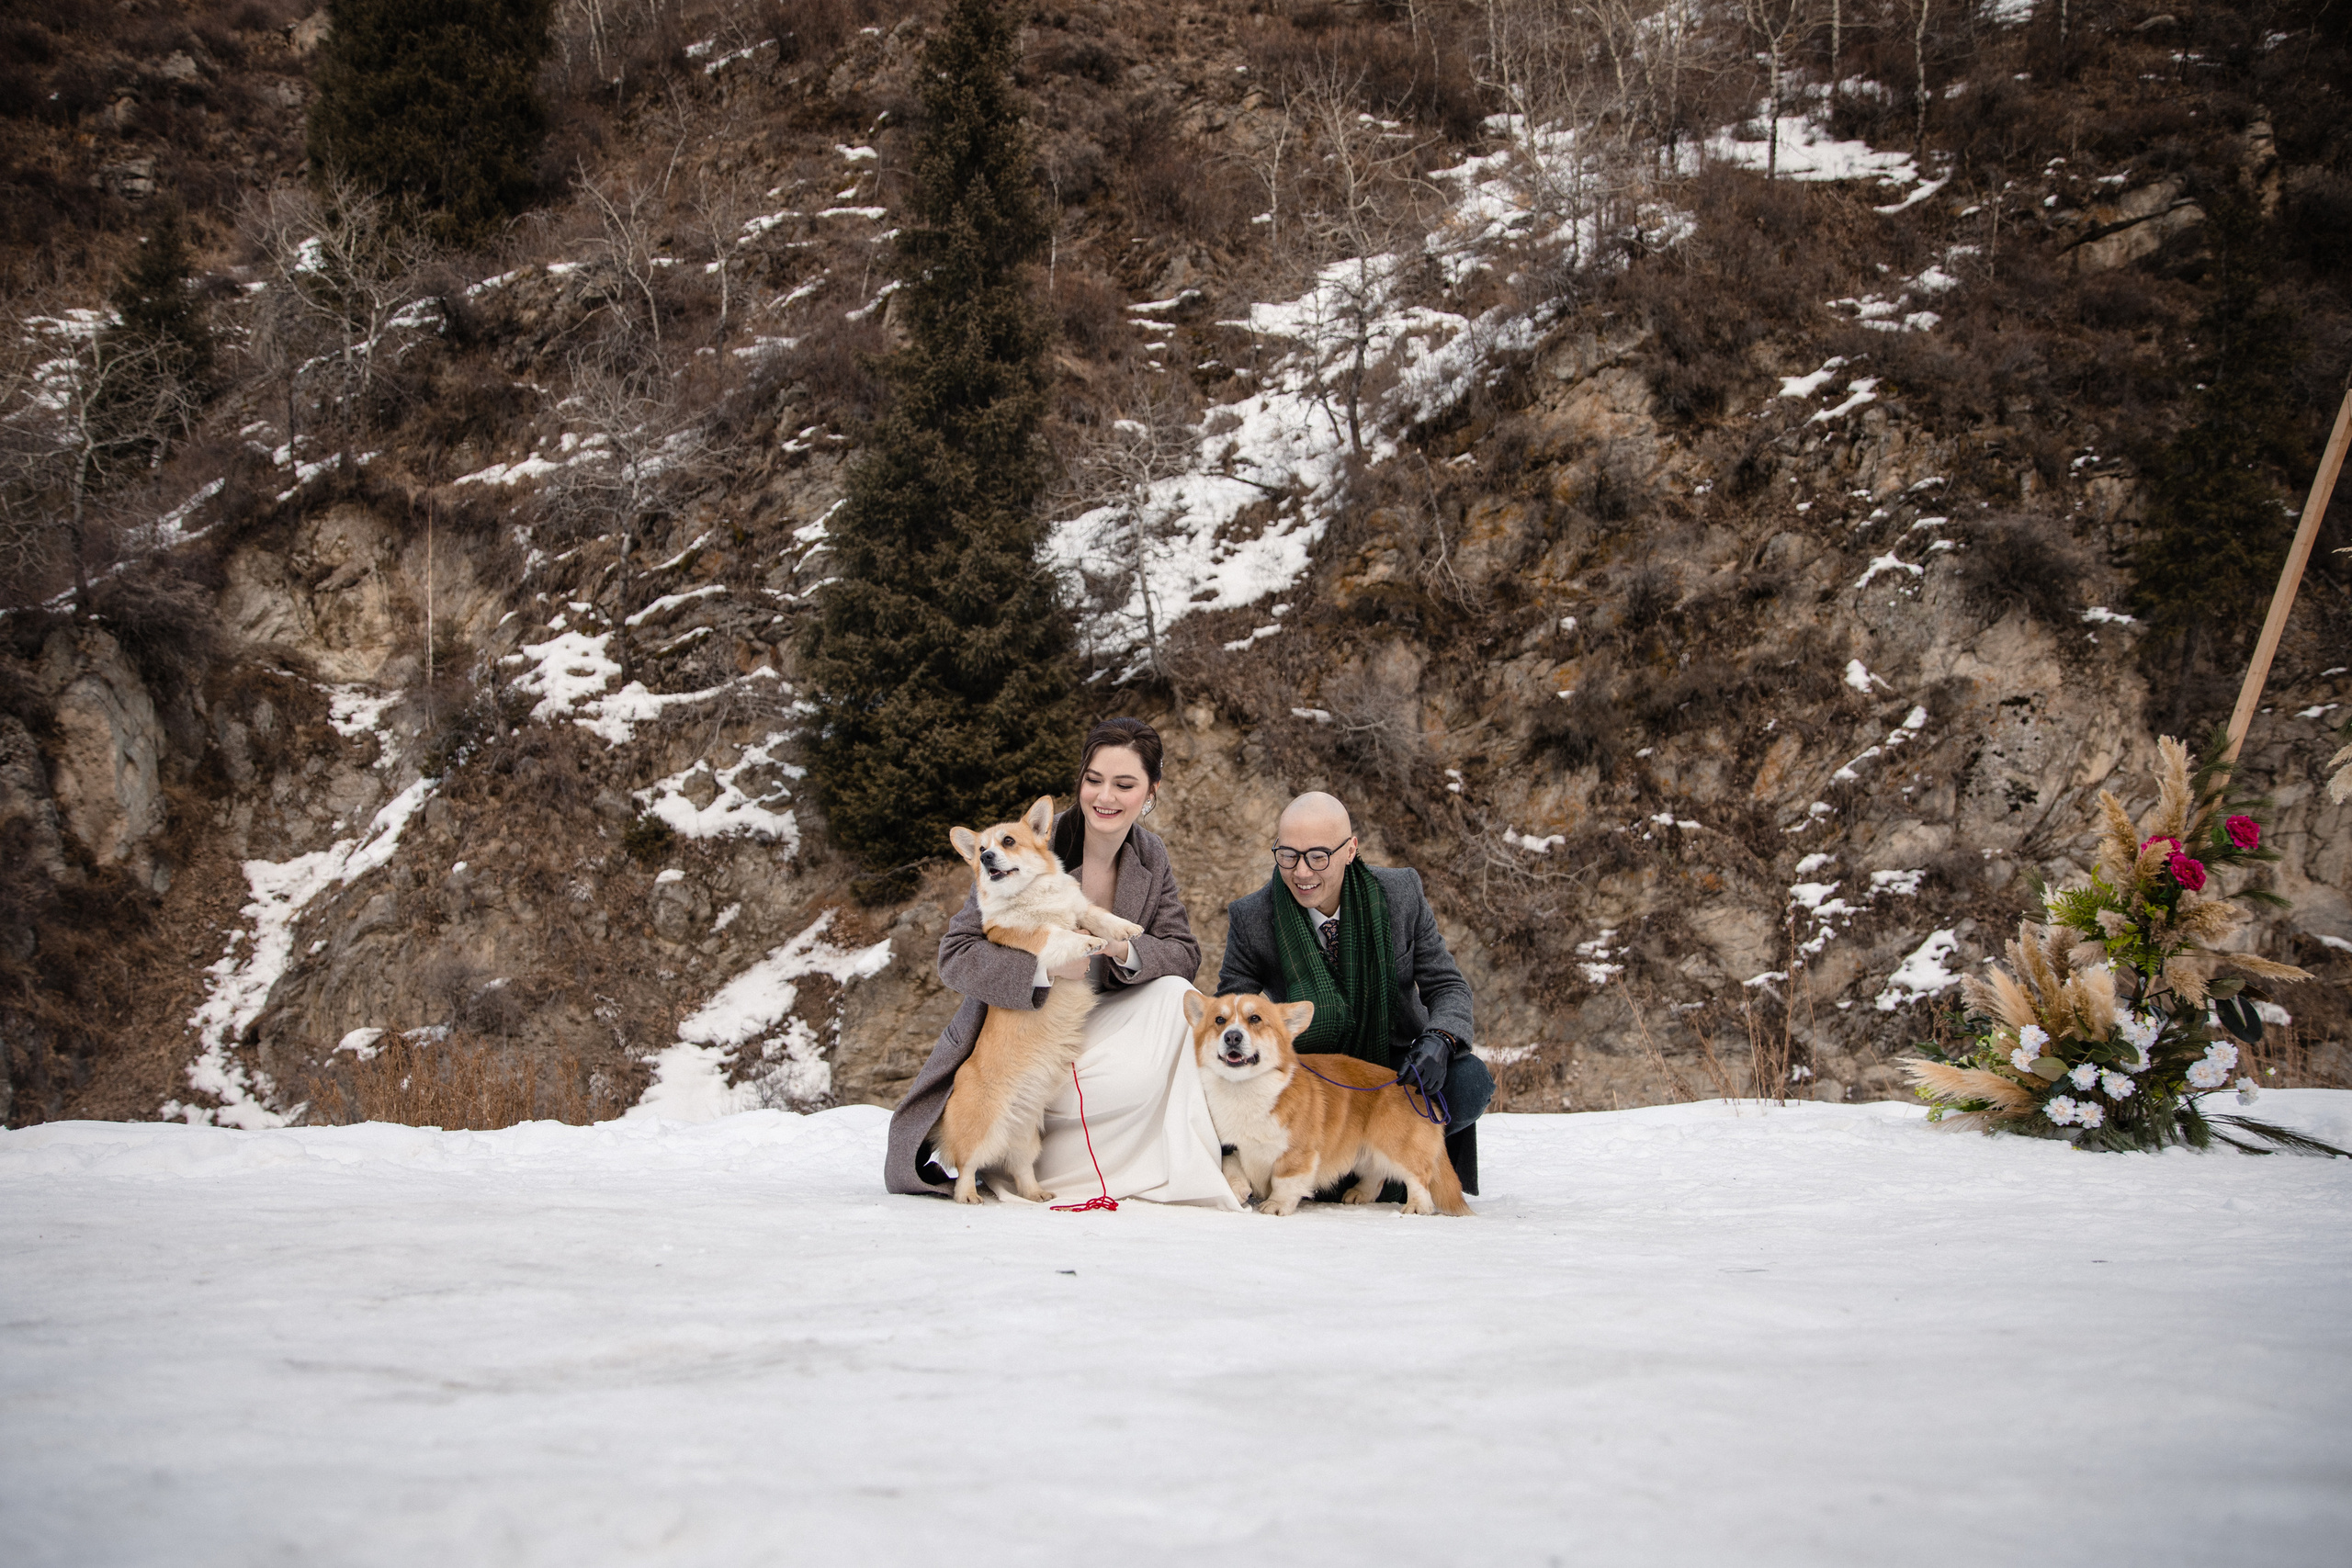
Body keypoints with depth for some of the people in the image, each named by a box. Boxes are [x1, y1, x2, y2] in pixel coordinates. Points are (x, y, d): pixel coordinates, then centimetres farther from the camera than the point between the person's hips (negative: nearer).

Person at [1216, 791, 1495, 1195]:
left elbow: (1447, 985, -5)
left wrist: (1439, 1040, -28)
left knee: (1468, 1082, -29)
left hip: (1399, 1064, 0)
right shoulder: (1251, 918, -12)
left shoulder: (1400, 893, -10)